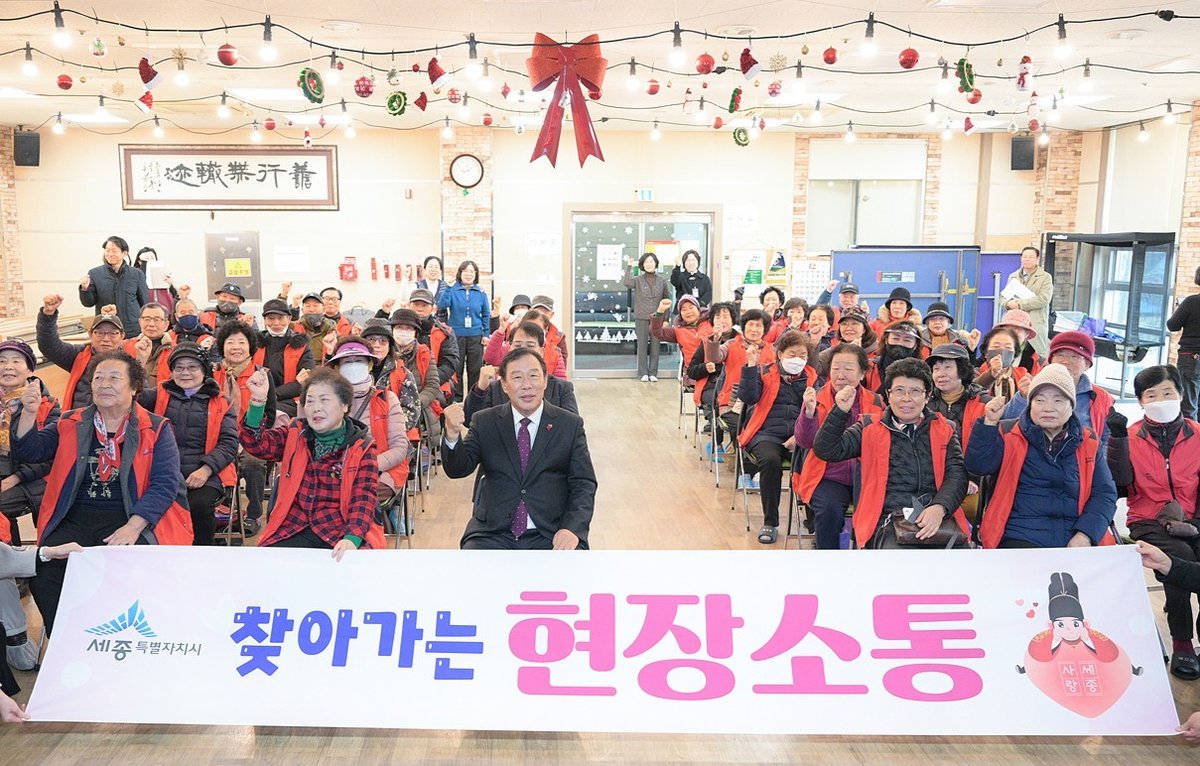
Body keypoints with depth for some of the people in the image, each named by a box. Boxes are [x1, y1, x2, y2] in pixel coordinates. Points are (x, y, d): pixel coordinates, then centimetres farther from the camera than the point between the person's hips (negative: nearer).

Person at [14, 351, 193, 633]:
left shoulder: (156, 430, 5)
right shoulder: (71, 424, 17)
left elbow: (165, 483, -5)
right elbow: (27, 452, 9)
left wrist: (133, 526, -18)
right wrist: (29, 413, -9)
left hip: (134, 521, -3)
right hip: (76, 520, 3)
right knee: (42, 574, -22)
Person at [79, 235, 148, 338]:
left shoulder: (137, 274, 3)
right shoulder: (94, 274, 4)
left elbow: (145, 302, 9)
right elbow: (89, 303, 5)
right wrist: (85, 289, -15)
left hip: (133, 331, 0)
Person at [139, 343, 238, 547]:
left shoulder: (221, 404, 13)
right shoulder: (160, 395, 19)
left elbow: (229, 443, 2)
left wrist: (206, 469, -13)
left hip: (205, 476, -1)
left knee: (199, 505, -30)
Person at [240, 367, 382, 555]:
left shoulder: (361, 448, 2)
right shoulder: (295, 436, 12)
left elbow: (364, 498, -7)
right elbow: (255, 444, -4)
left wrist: (352, 538, -25)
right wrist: (257, 401, -21)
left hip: (340, 532, -3)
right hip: (293, 531, 3)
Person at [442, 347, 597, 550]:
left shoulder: (571, 425, 6)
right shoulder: (484, 422, 9)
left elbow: (584, 484, 4)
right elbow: (457, 470, 1)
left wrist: (572, 528, -13)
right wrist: (453, 434, -20)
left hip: (551, 535, 0)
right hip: (492, 533, 1)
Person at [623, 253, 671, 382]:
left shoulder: (662, 281, 7)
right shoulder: (638, 280, 0)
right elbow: (626, 282, -21)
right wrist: (629, 267, -21)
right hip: (641, 318, -2)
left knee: (655, 346, 4)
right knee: (642, 346, 1)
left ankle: (653, 373, 12)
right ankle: (643, 373, 9)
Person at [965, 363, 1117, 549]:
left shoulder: (1088, 442, 15)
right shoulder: (1009, 433, 7)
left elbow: (1105, 493, 11)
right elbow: (978, 466, -5)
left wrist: (1085, 535, -4)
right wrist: (989, 423, -16)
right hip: (1019, 538, -3)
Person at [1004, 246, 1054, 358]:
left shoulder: (1045, 277, 5)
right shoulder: (1013, 276, 20)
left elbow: (1043, 299, -8)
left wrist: (1020, 303, -12)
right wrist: (1009, 303, -8)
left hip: (1035, 325, -4)